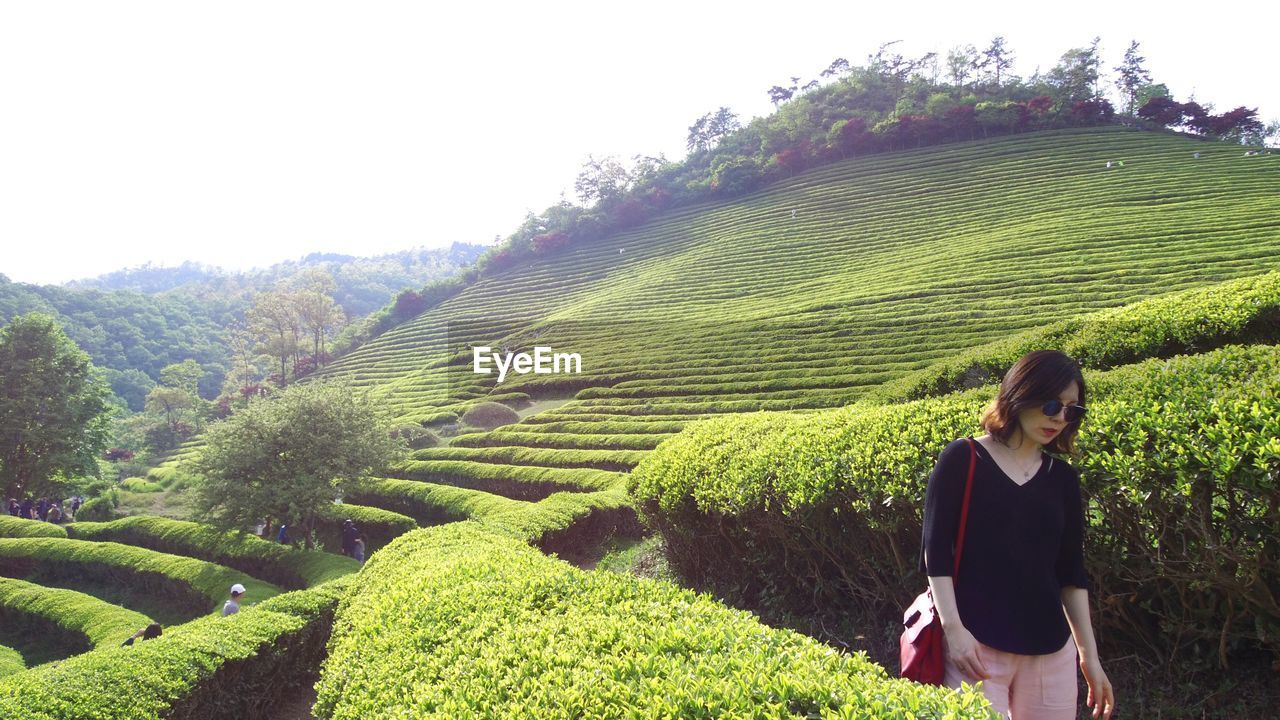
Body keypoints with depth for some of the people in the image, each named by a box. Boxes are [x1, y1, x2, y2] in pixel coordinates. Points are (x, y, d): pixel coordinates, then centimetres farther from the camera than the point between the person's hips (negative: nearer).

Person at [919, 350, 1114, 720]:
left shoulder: (1063, 478, 9)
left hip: (1052, 648, 5)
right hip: (976, 643, -4)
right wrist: (952, 627, -14)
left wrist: (1089, 654, 12)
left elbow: (1072, 570, 13)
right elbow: (935, 550, -7)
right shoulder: (962, 459, -6)